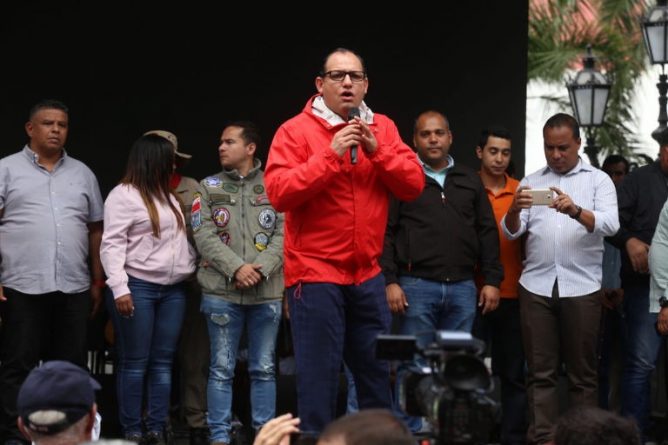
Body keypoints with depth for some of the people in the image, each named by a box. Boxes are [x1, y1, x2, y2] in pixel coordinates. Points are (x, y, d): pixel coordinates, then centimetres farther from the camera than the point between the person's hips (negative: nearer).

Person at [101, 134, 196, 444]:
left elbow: (181, 238, 24)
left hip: (173, 290, 7)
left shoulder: (168, 196, 19)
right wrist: (119, 287, -19)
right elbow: (112, 244, -11)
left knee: (163, 361, 4)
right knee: (135, 362, -4)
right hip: (137, 288, -7)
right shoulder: (123, 195, -5)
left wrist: (193, 268, 13)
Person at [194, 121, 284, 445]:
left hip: (267, 292, 0)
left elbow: (284, 233, -1)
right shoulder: (209, 188, 8)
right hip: (222, 291, 0)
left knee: (264, 369, 7)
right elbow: (204, 236, -2)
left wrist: (262, 269, -15)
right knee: (222, 368, 2)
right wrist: (236, 268, -14)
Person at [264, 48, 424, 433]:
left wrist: (376, 149, -12)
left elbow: (414, 185, 1)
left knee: (378, 371, 13)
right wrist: (331, 155, -21)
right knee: (319, 376, -4)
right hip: (315, 272, -5)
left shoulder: (382, 128, 9)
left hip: (367, 274, 5)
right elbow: (279, 193, -17)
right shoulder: (296, 130, -6)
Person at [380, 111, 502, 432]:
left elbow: (487, 233, 15)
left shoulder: (470, 181, 16)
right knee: (414, 367, -3)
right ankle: (411, 433, 1)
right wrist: (390, 281, -11)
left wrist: (492, 280, 7)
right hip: (416, 287, -4)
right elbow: (386, 233, -3)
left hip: (462, 288, 4)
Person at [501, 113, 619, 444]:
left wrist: (576, 211, -28)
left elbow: (610, 224, -10)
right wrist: (514, 210, -17)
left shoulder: (598, 180, 6)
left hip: (581, 288, -2)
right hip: (536, 287, 2)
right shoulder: (531, 182, 14)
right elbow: (511, 232, 6)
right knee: (540, 372, 1)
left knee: (582, 372, 1)